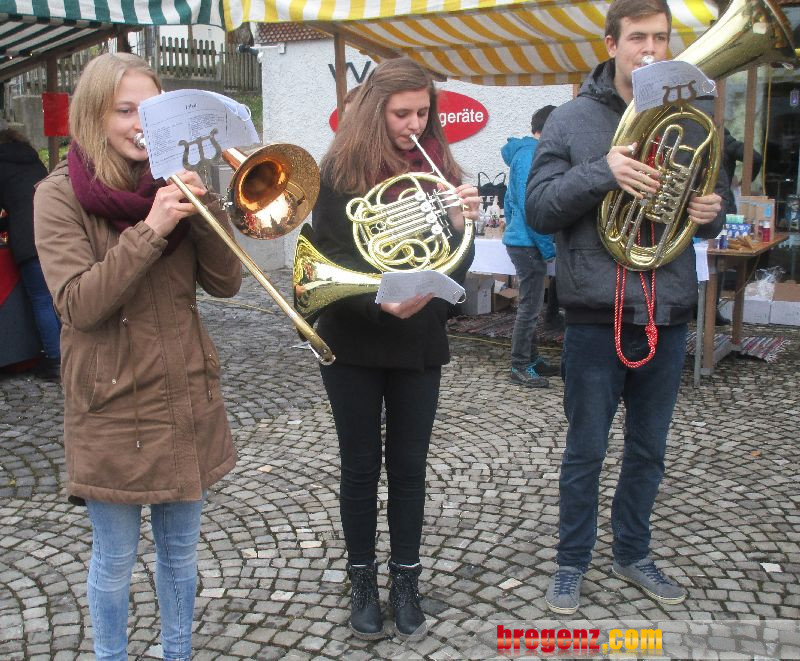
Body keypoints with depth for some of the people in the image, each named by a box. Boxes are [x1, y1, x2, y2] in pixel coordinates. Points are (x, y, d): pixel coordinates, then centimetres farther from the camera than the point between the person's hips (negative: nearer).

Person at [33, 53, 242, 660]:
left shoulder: (170, 186, 4)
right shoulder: (60, 195, -8)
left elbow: (225, 283, -2)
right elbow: (79, 305, -19)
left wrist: (204, 206, -16)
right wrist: (149, 230, -26)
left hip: (187, 399, 4)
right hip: (113, 407, -4)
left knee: (180, 551, 18)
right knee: (115, 560, 11)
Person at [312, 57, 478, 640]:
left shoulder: (440, 168, 3)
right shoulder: (341, 170, -6)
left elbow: (456, 269, 1)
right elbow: (332, 259, -11)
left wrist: (461, 223, -19)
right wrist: (380, 302, -27)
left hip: (420, 342, 2)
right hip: (354, 341, -2)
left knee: (409, 466, 11)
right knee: (361, 466, 11)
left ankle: (406, 581, 27)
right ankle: (363, 580, 28)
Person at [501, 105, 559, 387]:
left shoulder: (523, 152, 16)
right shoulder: (532, 155, -16)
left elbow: (510, 200, 23)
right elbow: (529, 205, -22)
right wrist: (548, 247, -17)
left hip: (518, 240, 10)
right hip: (529, 243, -10)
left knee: (531, 305, 17)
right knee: (529, 308, -3)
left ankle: (531, 359, 27)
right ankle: (519, 367, 5)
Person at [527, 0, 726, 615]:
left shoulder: (687, 120, 7)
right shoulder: (572, 119, -3)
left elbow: (713, 198, 16)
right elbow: (539, 210, -8)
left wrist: (713, 212, -8)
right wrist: (601, 173, -23)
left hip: (668, 315, 4)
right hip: (598, 316, -4)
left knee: (649, 449, 16)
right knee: (585, 451, 7)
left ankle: (633, 553, 35)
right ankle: (572, 562, 25)